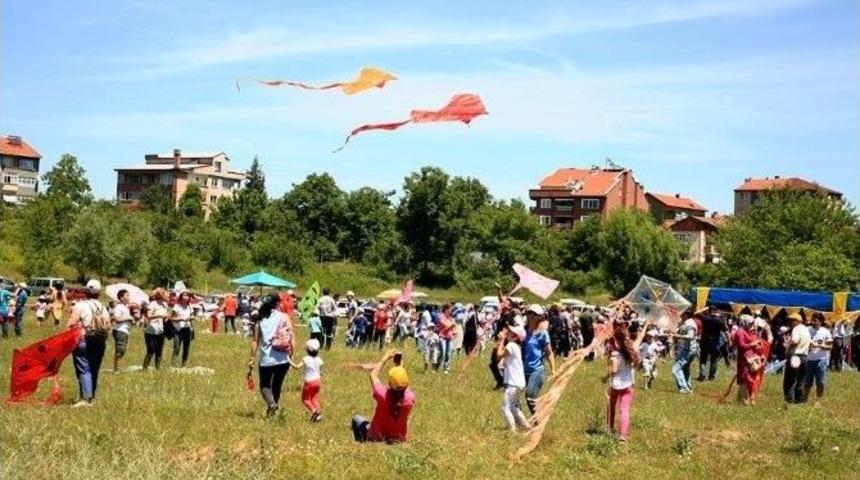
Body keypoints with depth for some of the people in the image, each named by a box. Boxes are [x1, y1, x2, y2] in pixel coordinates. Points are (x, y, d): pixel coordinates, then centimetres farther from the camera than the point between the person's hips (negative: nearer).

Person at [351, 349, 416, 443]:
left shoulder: (383, 396, -30)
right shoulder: (410, 398, -24)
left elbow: (373, 375, -10)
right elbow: (406, 387, 2)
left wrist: (385, 358, 0)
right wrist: (399, 364, 6)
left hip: (376, 438, -2)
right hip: (400, 440, 3)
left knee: (357, 419, 20)